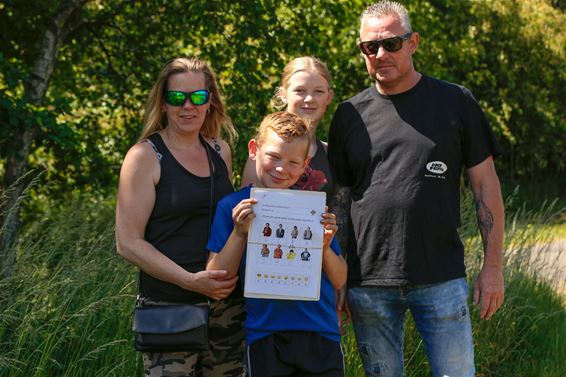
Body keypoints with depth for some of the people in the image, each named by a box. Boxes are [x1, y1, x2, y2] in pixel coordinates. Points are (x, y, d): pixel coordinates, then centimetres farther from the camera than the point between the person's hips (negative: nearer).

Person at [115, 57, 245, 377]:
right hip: (170, 309, -5)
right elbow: (128, 242, -10)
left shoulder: (220, 151, 10)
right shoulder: (145, 157, -5)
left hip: (227, 307, 5)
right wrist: (191, 280, -18)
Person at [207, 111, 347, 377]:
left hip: (321, 335, 2)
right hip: (265, 339, -2)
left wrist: (325, 246, -9)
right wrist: (239, 233, -14)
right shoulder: (233, 207, 1)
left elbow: (338, 281, 9)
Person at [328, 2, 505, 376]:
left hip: (441, 279, -2)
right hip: (369, 283, 2)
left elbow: (485, 186, 3)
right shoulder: (350, 115, 8)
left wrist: (493, 266, -1)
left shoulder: (455, 102, 2)